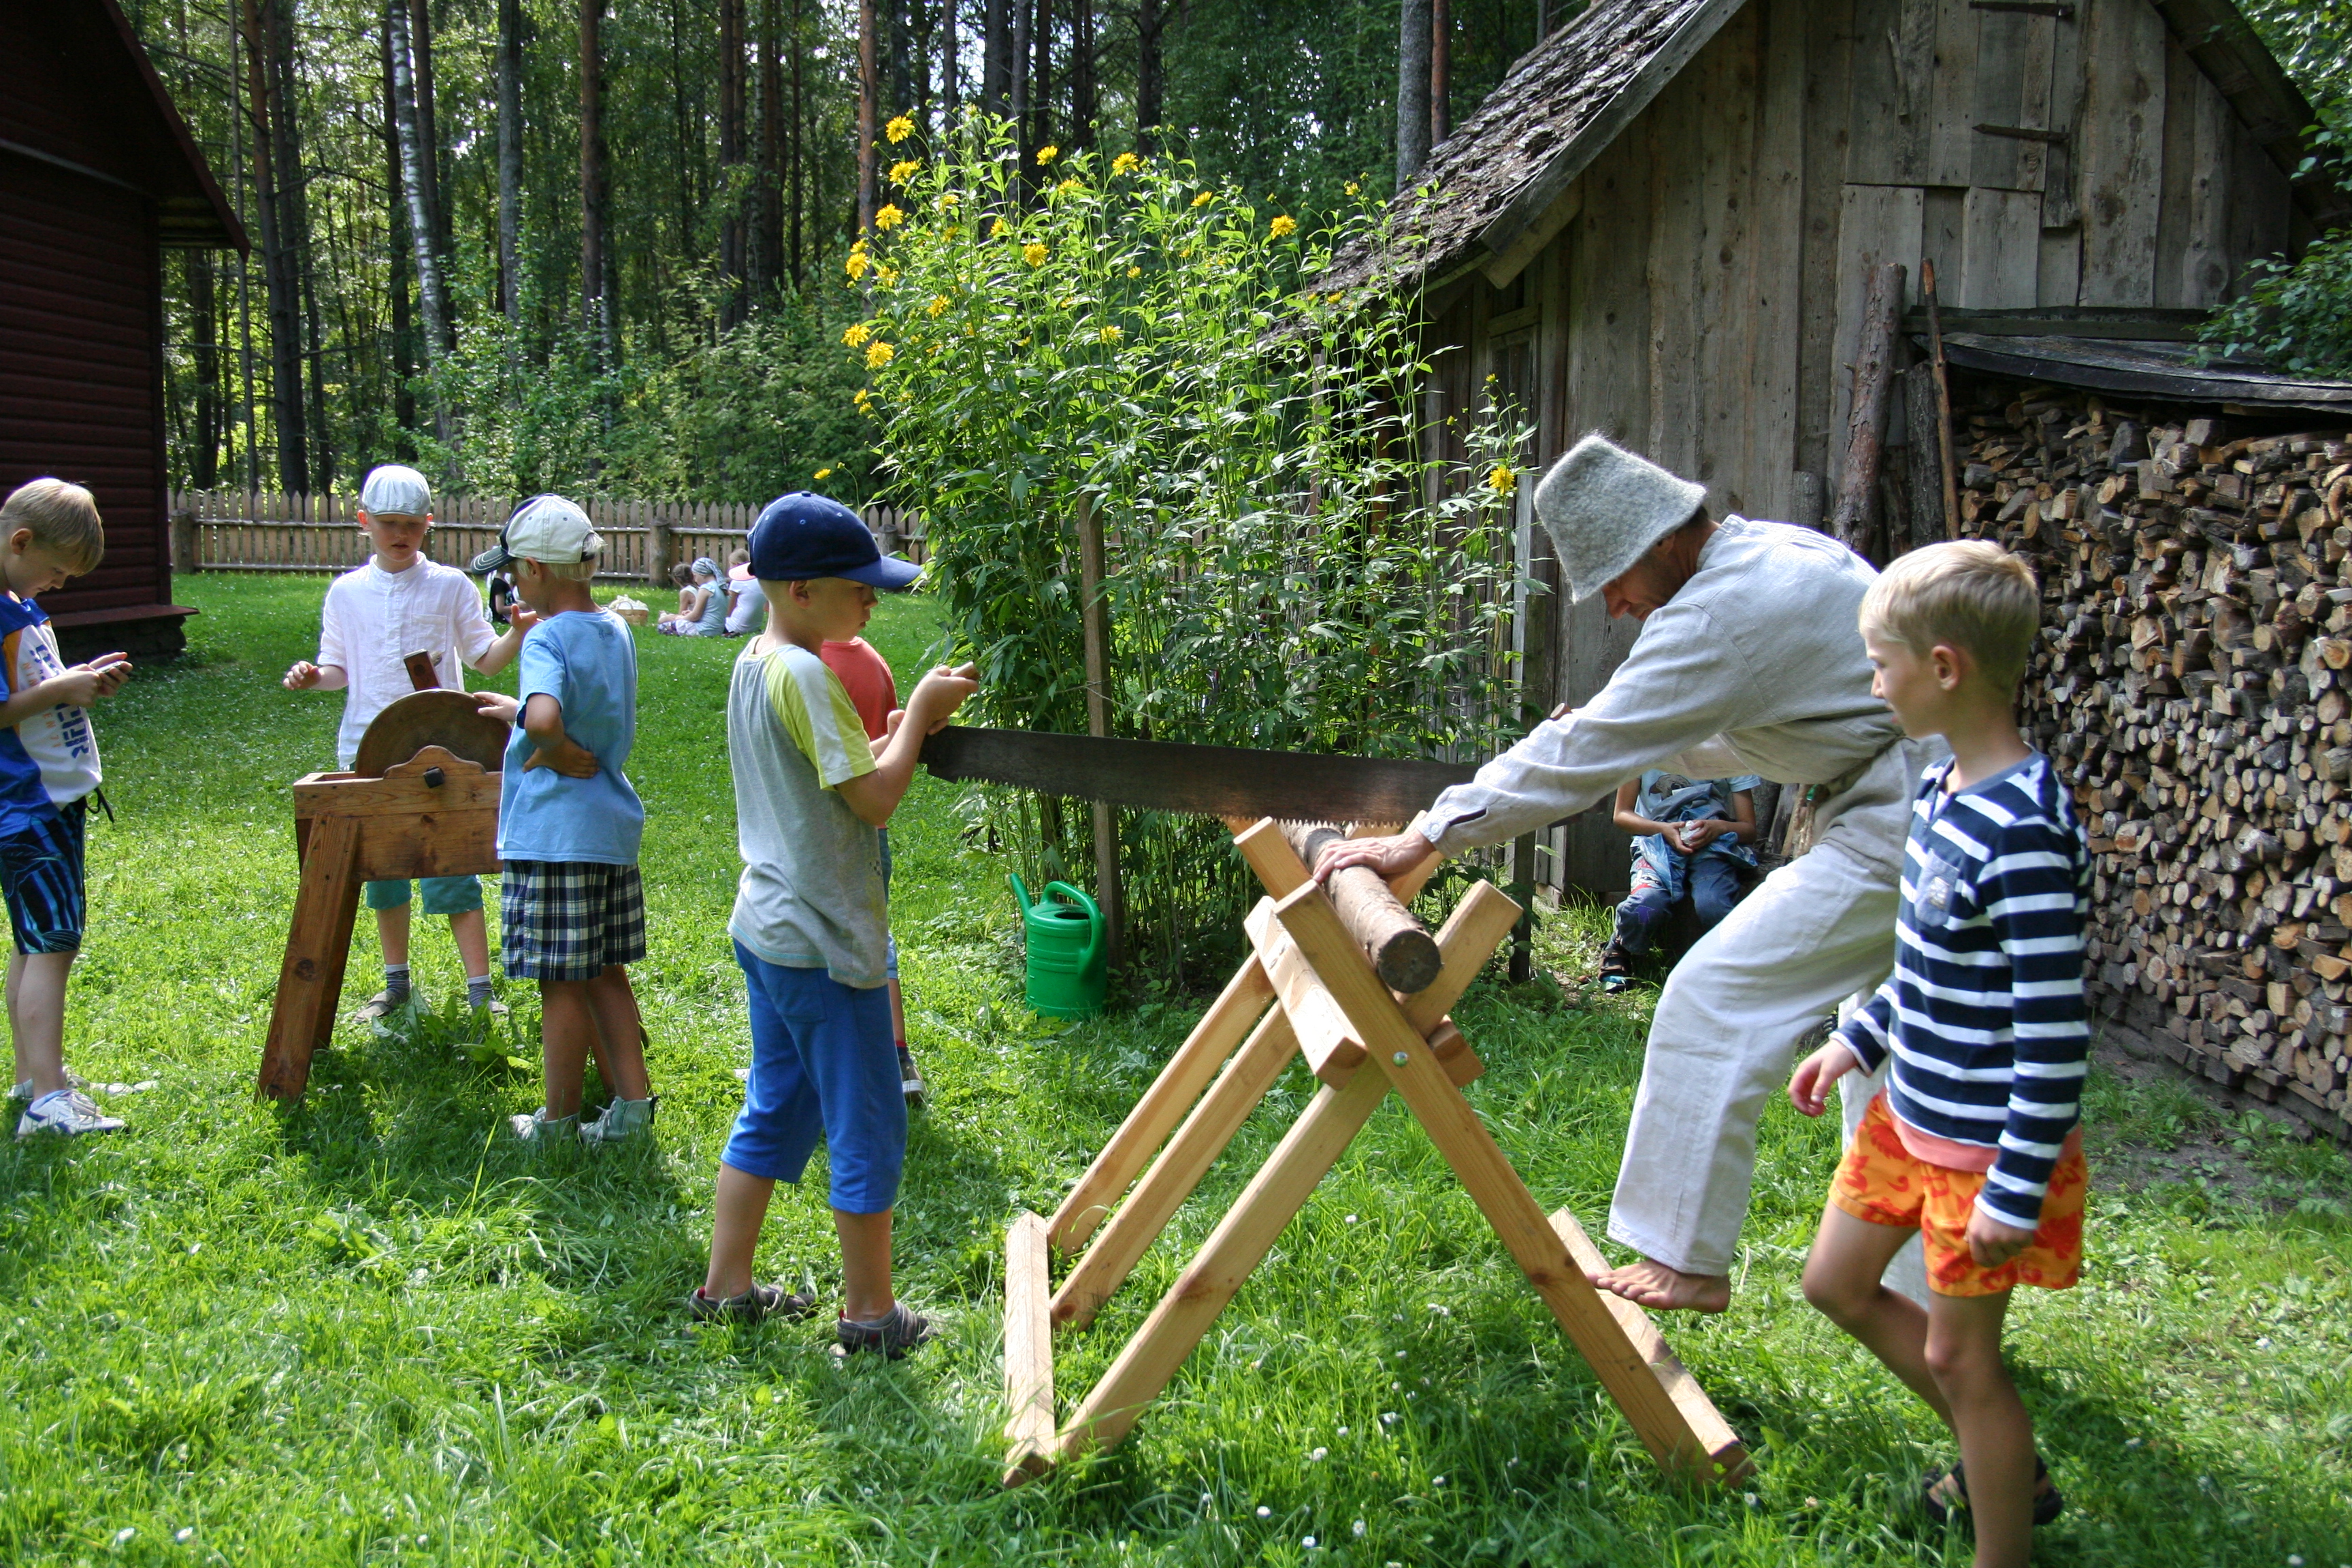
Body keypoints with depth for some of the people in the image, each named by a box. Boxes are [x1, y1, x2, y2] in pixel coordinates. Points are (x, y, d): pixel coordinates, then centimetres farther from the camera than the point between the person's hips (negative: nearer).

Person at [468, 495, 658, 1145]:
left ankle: (559, 1124, 15)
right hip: (614, 827, 8)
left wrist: (557, 752, -18)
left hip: (553, 833, -8)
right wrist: (517, 709, 23)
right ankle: (632, 1106, 20)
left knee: (561, 984, 3)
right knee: (606, 974, 16)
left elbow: (544, 719, -35)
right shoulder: (615, 630, 9)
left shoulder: (548, 637, -16)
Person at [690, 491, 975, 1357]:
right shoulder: (807, 675, -20)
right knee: (867, 1125, 3)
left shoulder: (753, 663, 10)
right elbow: (875, 798, -21)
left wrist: (899, 731, 7)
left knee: (775, 1111, 19)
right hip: (824, 937, -9)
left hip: (766, 926, 10)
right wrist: (918, 713, -10)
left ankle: (726, 1286, 27)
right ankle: (870, 1311, 14)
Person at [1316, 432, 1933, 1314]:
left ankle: (1686, 1262, -2)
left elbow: (1587, 751, -24)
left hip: (1897, 831, -11)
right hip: (1915, 817, 11)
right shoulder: (1772, 552, 10)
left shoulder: (1727, 608, -21)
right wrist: (1632, 755, 10)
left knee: (1715, 998, -9)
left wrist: (1424, 838, -22)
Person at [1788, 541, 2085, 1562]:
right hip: (1910, 1115, 10)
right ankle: (2004, 1462, 38)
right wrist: (1856, 1043, 16)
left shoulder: (2024, 831, -27)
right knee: (1835, 1283, 21)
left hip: (1986, 1141, -10)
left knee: (1958, 1353, 5)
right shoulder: (1942, 788, 2)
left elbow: (2056, 1031, -26)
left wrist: (2018, 1188, -22)